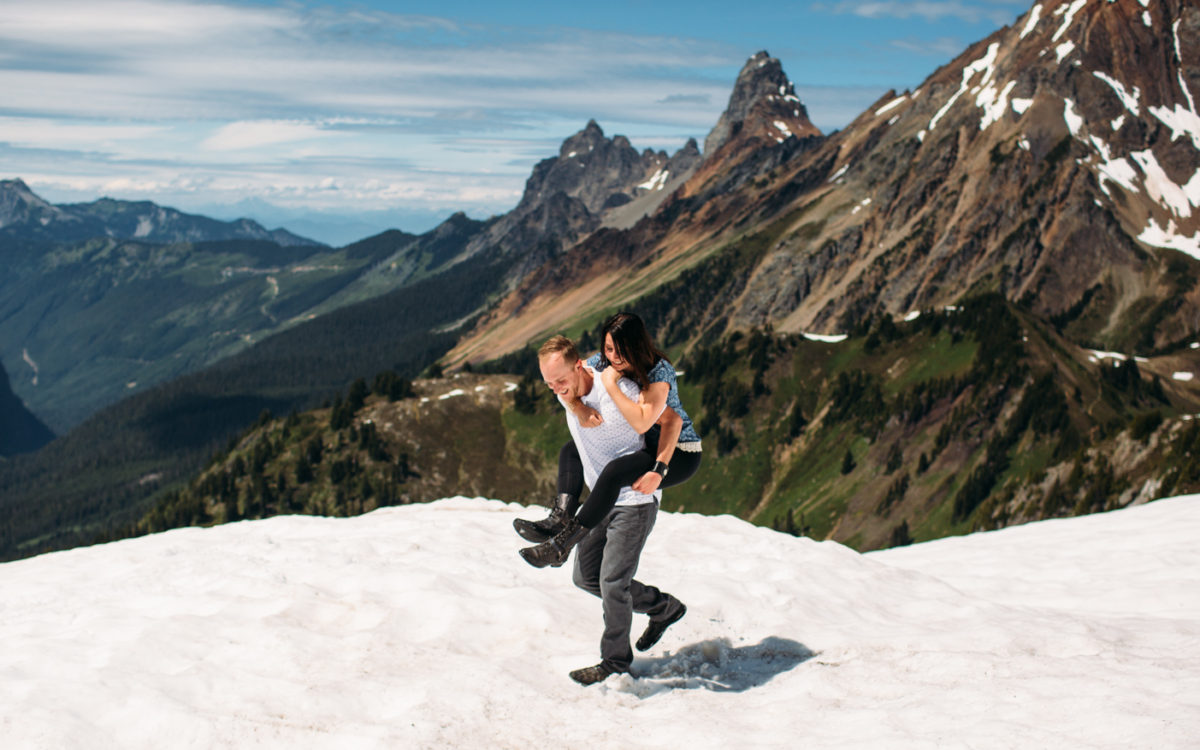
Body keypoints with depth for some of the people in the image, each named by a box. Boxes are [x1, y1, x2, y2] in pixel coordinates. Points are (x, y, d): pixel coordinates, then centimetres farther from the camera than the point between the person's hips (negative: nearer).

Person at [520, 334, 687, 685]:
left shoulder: (619, 391, -25)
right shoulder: (566, 396, -3)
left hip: (635, 501, -8)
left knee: (612, 582, -7)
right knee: (586, 577, 11)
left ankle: (615, 661, 14)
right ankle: (663, 607, 27)